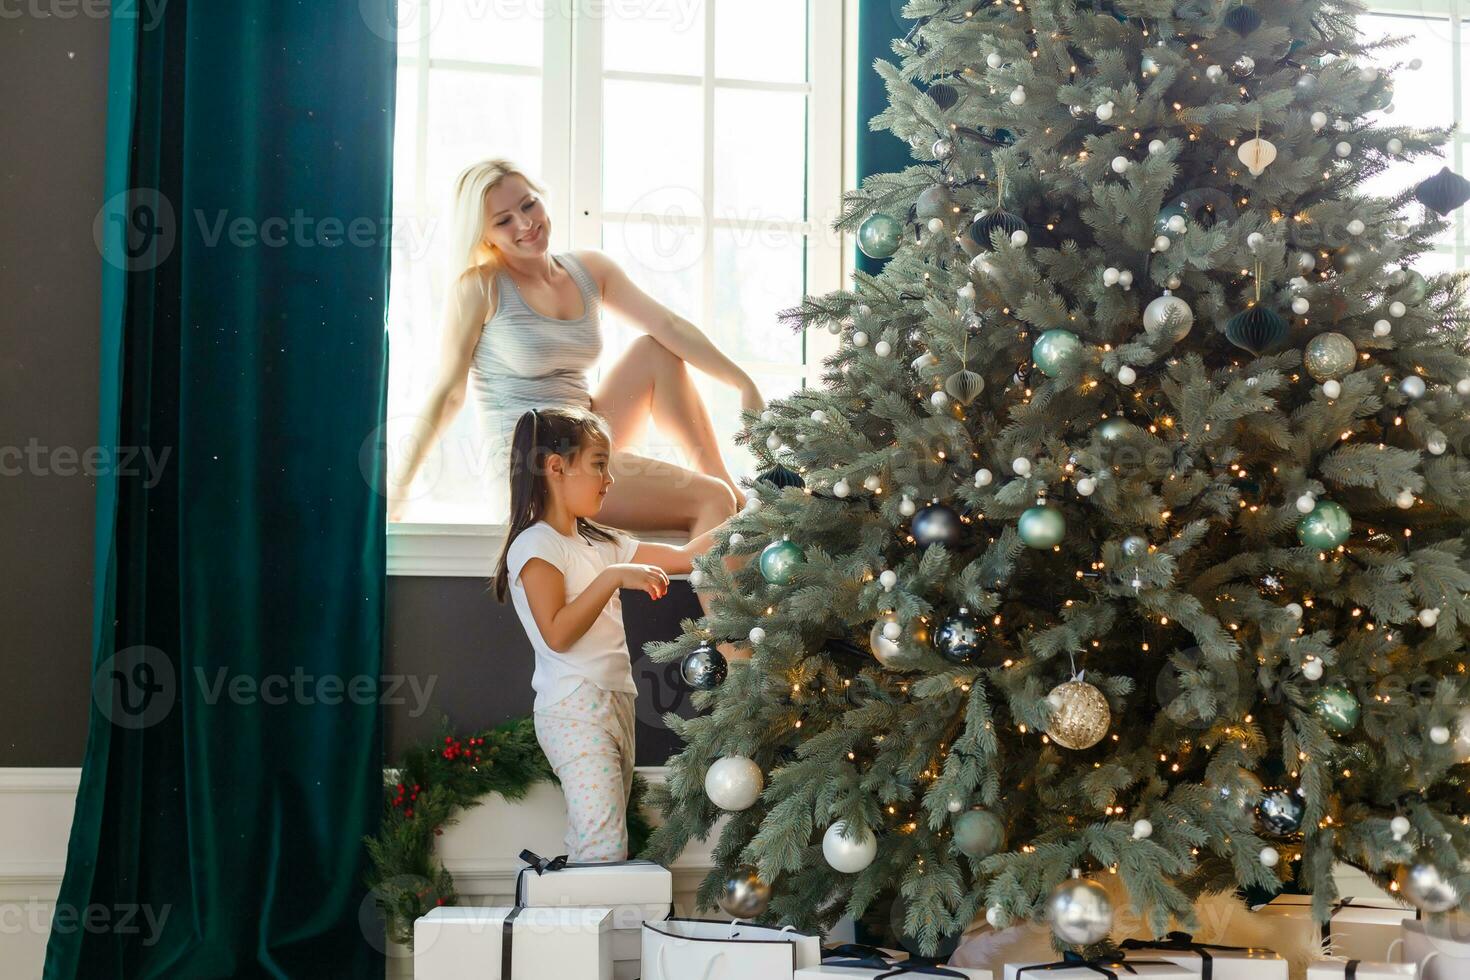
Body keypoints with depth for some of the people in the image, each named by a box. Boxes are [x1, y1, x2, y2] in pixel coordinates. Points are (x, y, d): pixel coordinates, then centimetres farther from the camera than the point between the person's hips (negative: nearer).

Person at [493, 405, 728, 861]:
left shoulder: (599, 541, 16)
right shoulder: (536, 545, -9)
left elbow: (686, 557, 15)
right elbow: (557, 632, -19)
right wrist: (613, 577, -22)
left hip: (616, 702, 9)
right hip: (574, 714, -9)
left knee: (590, 845, 5)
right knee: (605, 852, -16)